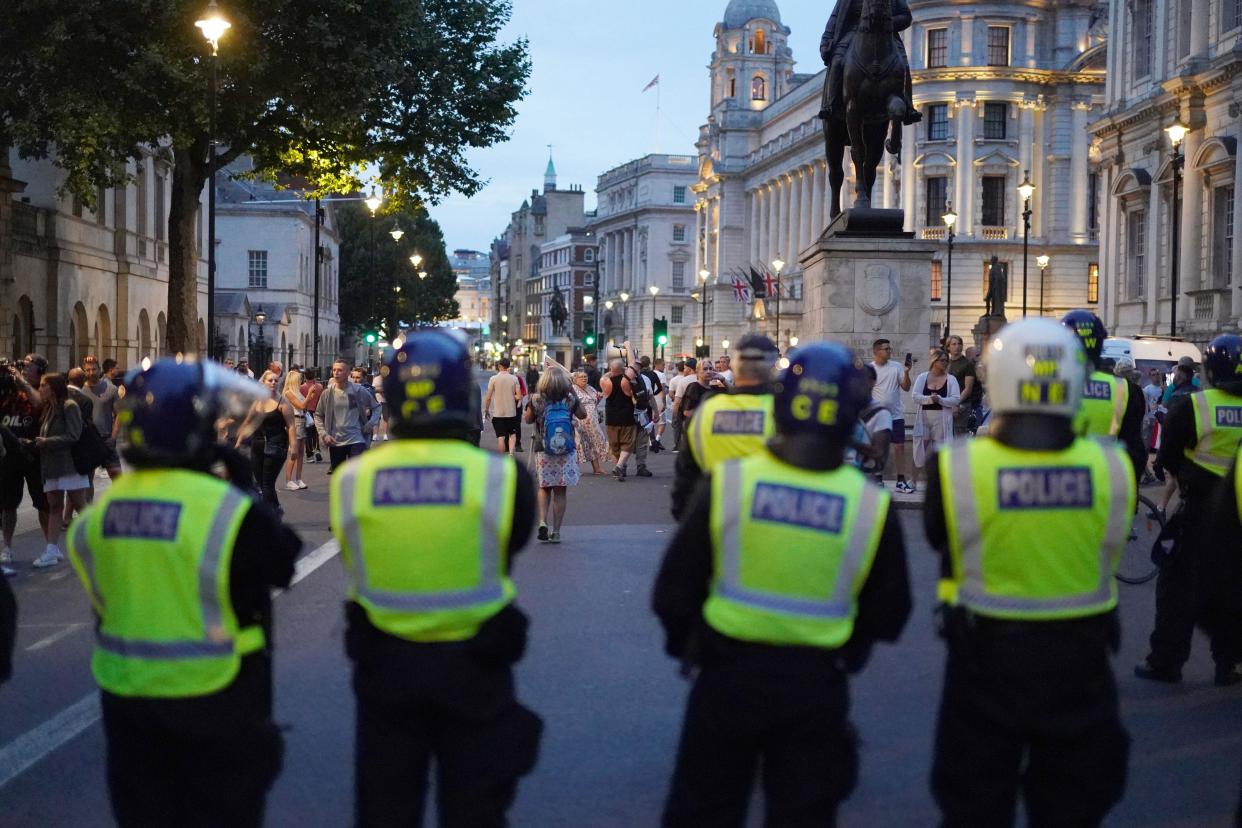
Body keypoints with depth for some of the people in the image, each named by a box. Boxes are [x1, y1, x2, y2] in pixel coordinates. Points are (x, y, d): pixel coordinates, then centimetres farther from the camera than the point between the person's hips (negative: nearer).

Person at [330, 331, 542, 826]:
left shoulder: (350, 481, -10)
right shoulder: (501, 477, -16)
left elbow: (356, 566, 2)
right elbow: (509, 547, 0)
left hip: (384, 665, 2)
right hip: (473, 665, -1)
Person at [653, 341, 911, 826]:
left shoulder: (725, 482, -12)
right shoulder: (872, 505, -9)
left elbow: (673, 590, -6)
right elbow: (888, 617, 1)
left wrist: (685, 643, 13)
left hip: (728, 675, 0)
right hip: (817, 686, 1)